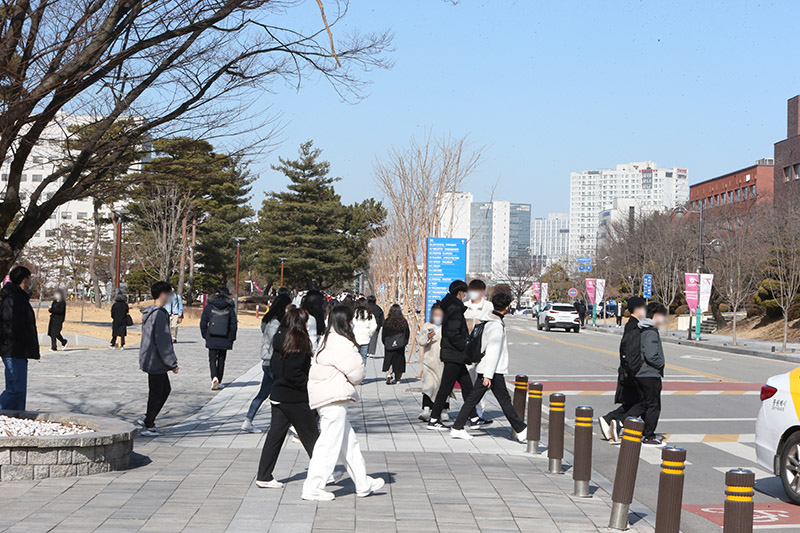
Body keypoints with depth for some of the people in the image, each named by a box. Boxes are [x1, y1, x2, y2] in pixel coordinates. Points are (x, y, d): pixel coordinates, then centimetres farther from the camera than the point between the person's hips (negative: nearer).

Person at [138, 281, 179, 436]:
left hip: (149, 359, 10)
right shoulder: (160, 314, -19)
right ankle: (148, 427, 7)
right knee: (156, 394, 0)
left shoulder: (148, 313, 12)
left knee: (165, 389, 19)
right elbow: (162, 341, -21)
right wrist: (172, 363, -15)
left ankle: (148, 419, 23)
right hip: (155, 361, -10)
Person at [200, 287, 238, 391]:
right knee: (221, 360, 11)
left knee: (212, 359, 4)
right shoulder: (230, 308, 0)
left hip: (212, 339, -1)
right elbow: (234, 324, 0)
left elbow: (203, 323, 2)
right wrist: (231, 339, 9)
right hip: (224, 340, 1)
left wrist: (205, 335, 12)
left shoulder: (209, 306, 0)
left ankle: (214, 378, -19)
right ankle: (218, 382, 14)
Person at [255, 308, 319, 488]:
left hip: (278, 395, 8)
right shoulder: (298, 342, -18)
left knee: (275, 435, 9)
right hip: (296, 399, -8)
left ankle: (263, 476, 8)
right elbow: (293, 374, -22)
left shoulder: (280, 340, 8)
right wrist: (310, 386, -13)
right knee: (310, 436, 6)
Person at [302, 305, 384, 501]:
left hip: (325, 397, 10)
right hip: (334, 399, -10)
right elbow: (356, 373, -14)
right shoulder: (341, 343, -17)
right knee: (329, 443, -5)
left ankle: (363, 484, 25)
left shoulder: (328, 341, 13)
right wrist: (356, 380, 9)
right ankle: (313, 487, -2)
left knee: (349, 442, 16)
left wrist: (349, 381, 5)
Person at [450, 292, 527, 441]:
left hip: (483, 368, 9)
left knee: (472, 398, 9)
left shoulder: (488, 321, 11)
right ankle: (520, 431, 6)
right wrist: (488, 375, -22)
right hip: (494, 371, -9)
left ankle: (457, 428, 9)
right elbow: (493, 352, -21)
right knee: (505, 401, -2)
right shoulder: (496, 326, -18)